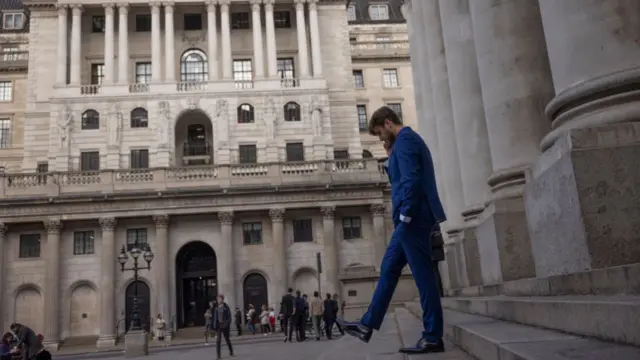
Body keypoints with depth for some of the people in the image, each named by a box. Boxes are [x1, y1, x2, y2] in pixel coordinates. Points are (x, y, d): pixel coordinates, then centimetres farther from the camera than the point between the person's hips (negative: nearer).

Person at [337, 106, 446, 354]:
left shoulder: (404, 139, -9)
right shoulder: (408, 140, 22)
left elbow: (411, 179, -20)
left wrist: (405, 215, -20)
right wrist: (392, 156, 17)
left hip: (413, 216, -11)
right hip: (412, 217, 11)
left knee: (422, 275, -5)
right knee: (389, 269, 11)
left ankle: (433, 338, 2)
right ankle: (367, 326, 17)